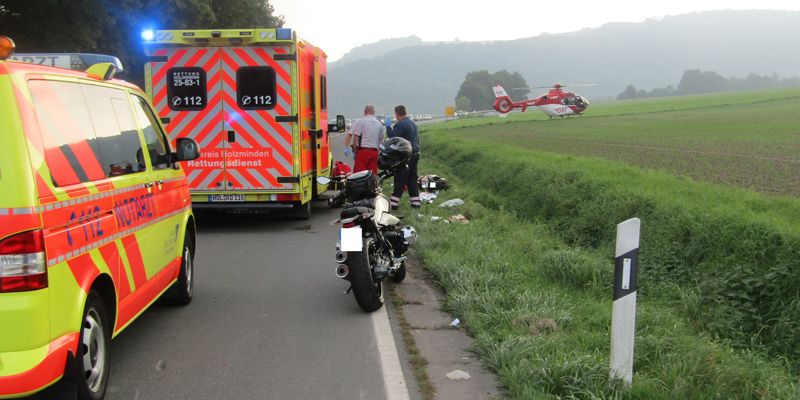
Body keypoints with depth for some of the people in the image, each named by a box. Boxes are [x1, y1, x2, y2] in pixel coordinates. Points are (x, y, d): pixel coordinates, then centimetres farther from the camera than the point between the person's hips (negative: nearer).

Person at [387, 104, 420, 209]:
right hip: (415, 153, 8)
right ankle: (415, 202, 13)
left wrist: (388, 127, -8)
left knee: (400, 180, -7)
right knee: (412, 178, 12)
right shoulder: (413, 123, 17)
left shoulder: (400, 124, -13)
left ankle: (394, 203, -6)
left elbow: (393, 137, -19)